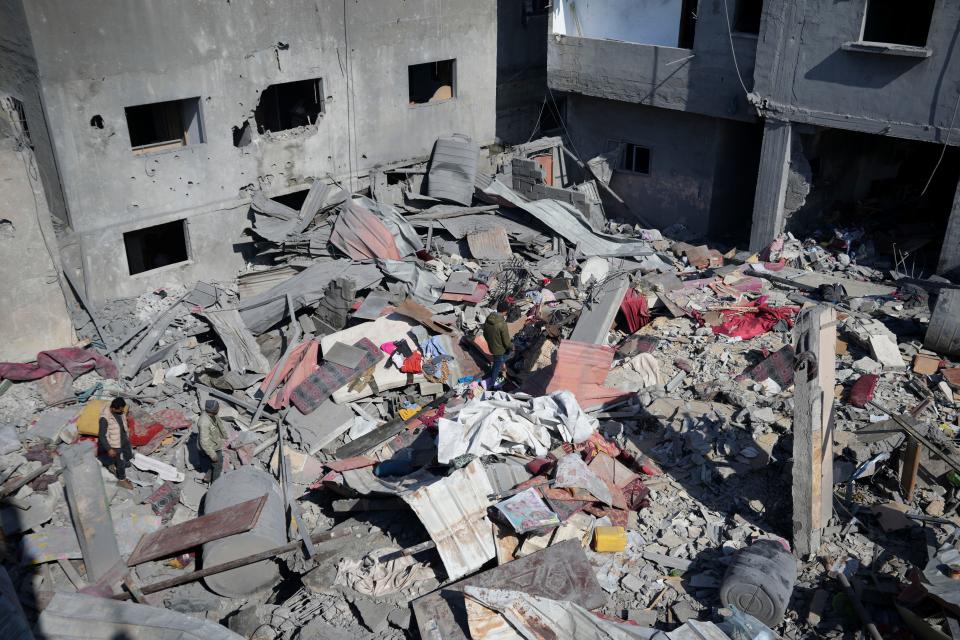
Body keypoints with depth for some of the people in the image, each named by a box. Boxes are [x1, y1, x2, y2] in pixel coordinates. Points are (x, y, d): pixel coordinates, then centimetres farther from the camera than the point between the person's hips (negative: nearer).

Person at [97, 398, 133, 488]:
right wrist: (109, 449, -22)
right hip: (115, 444, -7)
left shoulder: (120, 410, -14)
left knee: (129, 456, 25)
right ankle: (122, 480, 39)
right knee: (121, 462, 14)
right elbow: (102, 436, -25)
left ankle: (113, 466, 51)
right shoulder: (105, 418, -36)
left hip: (124, 439, 7)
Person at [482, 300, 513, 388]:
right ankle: (492, 383, 36)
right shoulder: (502, 324, -34)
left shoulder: (488, 319, -12)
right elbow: (507, 342, -25)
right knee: (497, 366, 16)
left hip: (491, 346, 7)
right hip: (500, 349, -7)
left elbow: (485, 334, 3)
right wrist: (512, 346, -5)